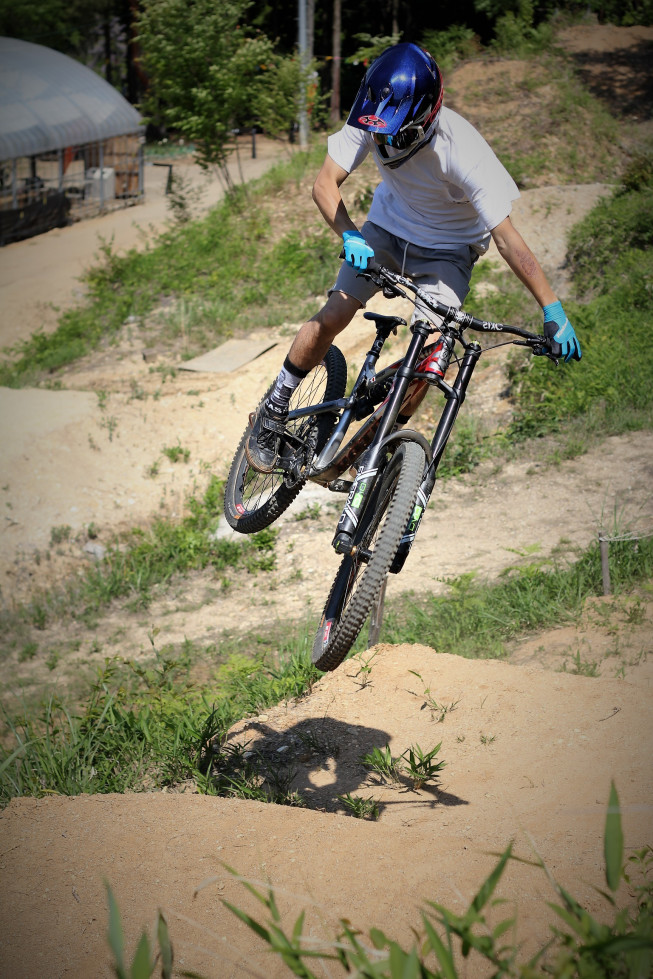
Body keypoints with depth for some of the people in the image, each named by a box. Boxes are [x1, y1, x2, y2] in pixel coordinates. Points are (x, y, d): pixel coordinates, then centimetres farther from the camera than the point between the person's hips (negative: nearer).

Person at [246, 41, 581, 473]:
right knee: (332, 317, -12)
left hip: (447, 251, -3)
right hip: (387, 228, 3)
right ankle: (274, 410, 9)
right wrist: (350, 235, -36)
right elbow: (326, 184, -18)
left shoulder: (463, 151, -35)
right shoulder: (371, 121, -25)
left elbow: (507, 237, -34)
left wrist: (553, 310, -35)